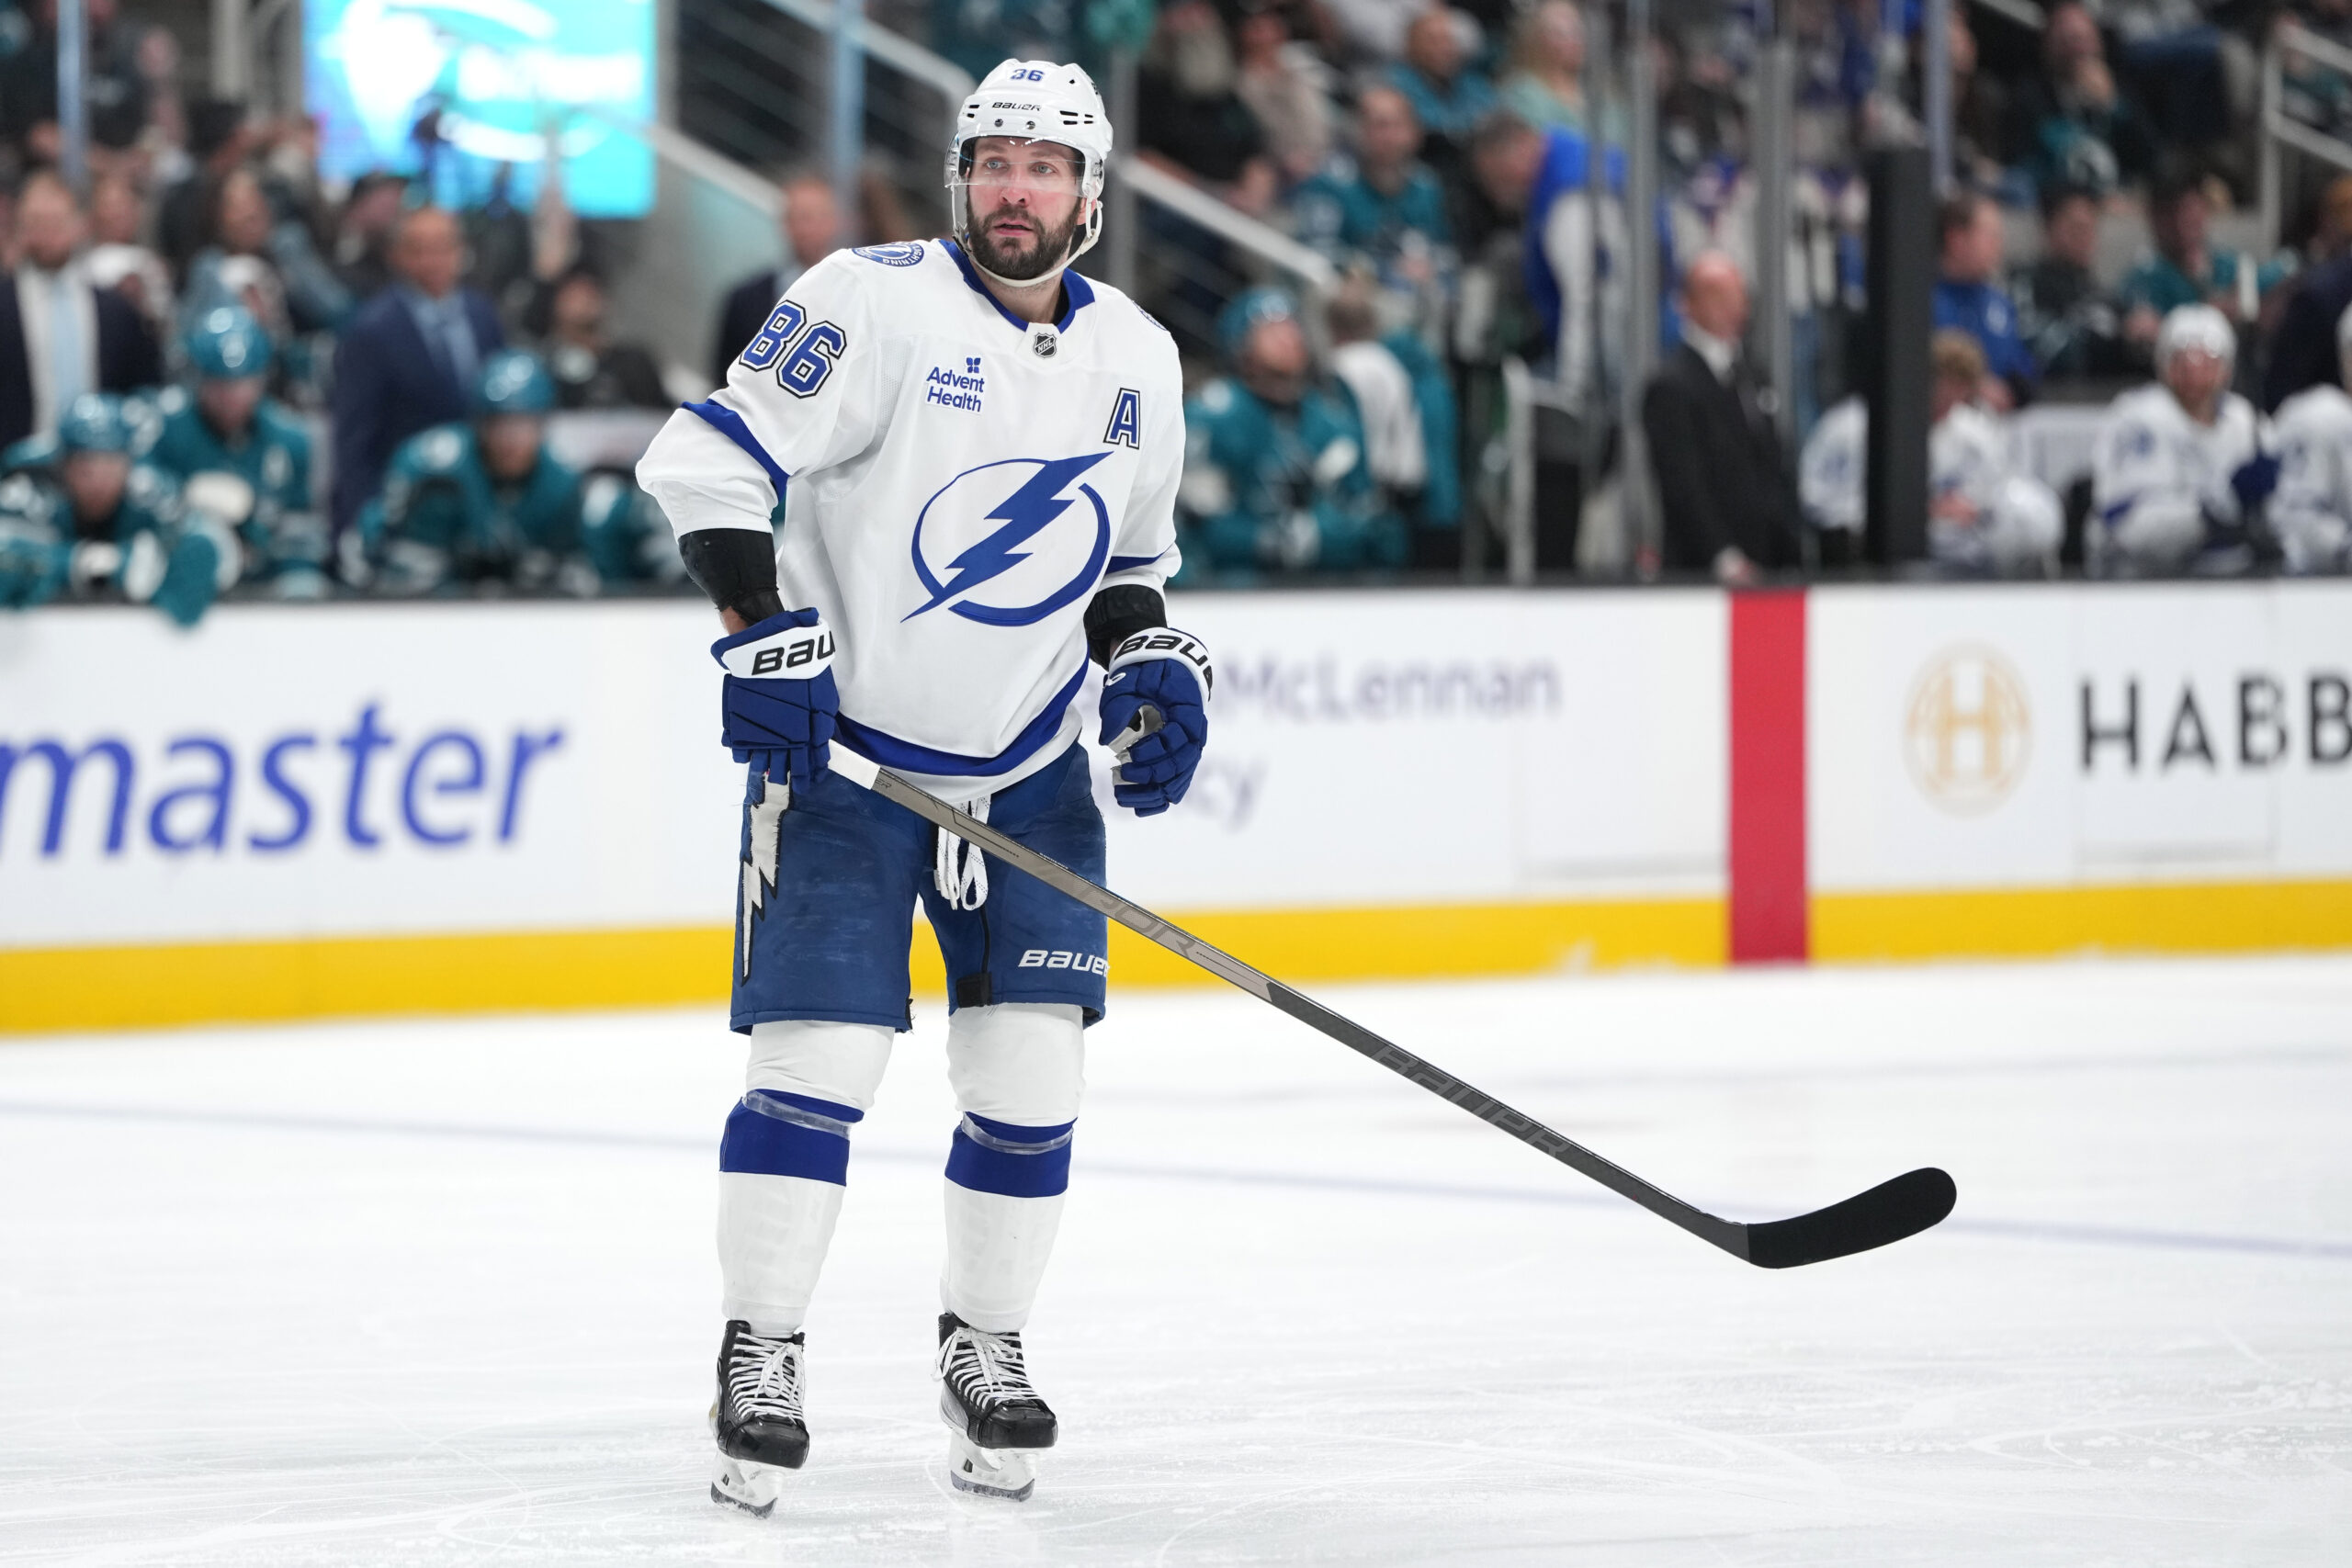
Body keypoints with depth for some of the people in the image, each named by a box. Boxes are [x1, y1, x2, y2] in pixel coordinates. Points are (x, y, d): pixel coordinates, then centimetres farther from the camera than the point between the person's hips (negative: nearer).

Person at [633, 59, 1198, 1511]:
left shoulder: (1136, 359, 5)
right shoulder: (877, 303, -13)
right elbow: (710, 458, -15)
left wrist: (1149, 662, 1)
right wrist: (765, 636, -22)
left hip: (1032, 770, 5)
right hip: (845, 743, -5)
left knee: (1032, 1067, 0)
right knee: (818, 1055, -9)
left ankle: (985, 1350, 16)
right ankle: (760, 1356, 3)